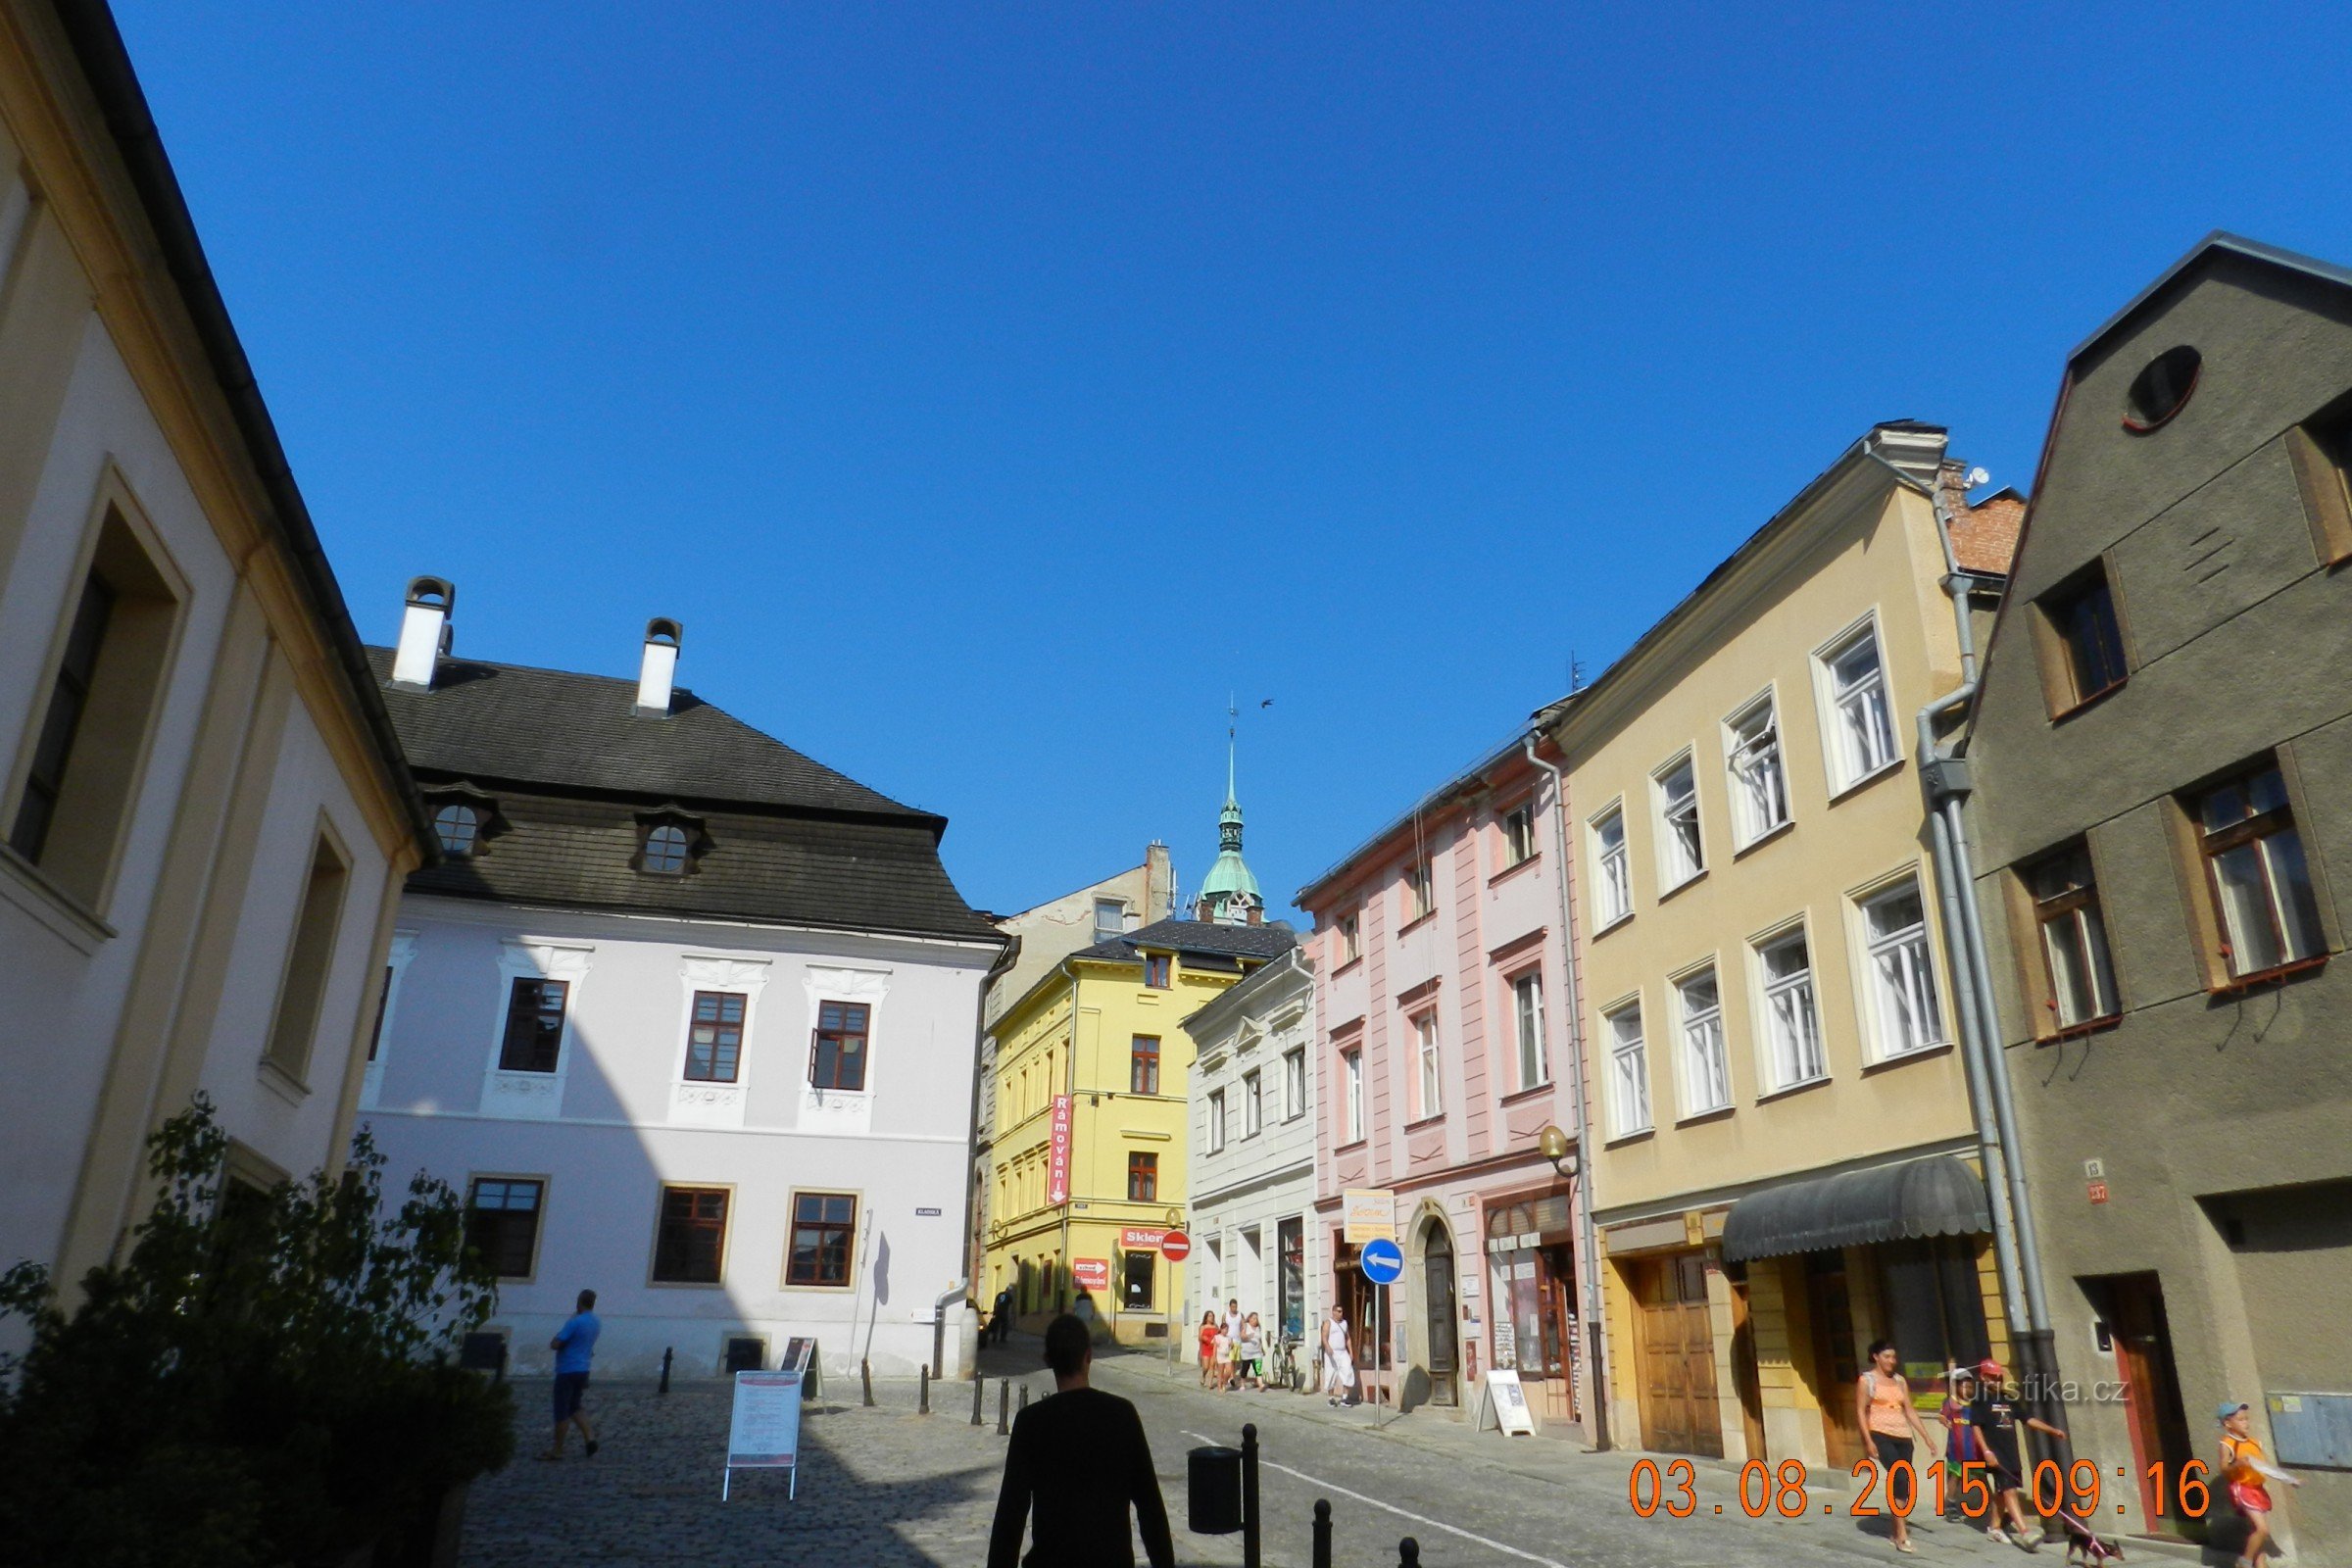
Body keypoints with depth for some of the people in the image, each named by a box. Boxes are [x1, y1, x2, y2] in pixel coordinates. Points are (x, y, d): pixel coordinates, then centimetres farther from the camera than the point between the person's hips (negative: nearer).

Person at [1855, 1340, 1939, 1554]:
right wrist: (1869, 1440, -13)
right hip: (1881, 1435, -5)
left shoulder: (1900, 1380, 15)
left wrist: (1926, 1437, 9)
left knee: (1897, 1482, 7)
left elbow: (1909, 1411, 16)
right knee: (1901, 1480, -17)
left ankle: (1897, 1531, 22)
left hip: (1903, 1437, 5)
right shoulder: (1866, 1380, -1)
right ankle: (1902, 1536, -13)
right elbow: (1860, 1412, -4)